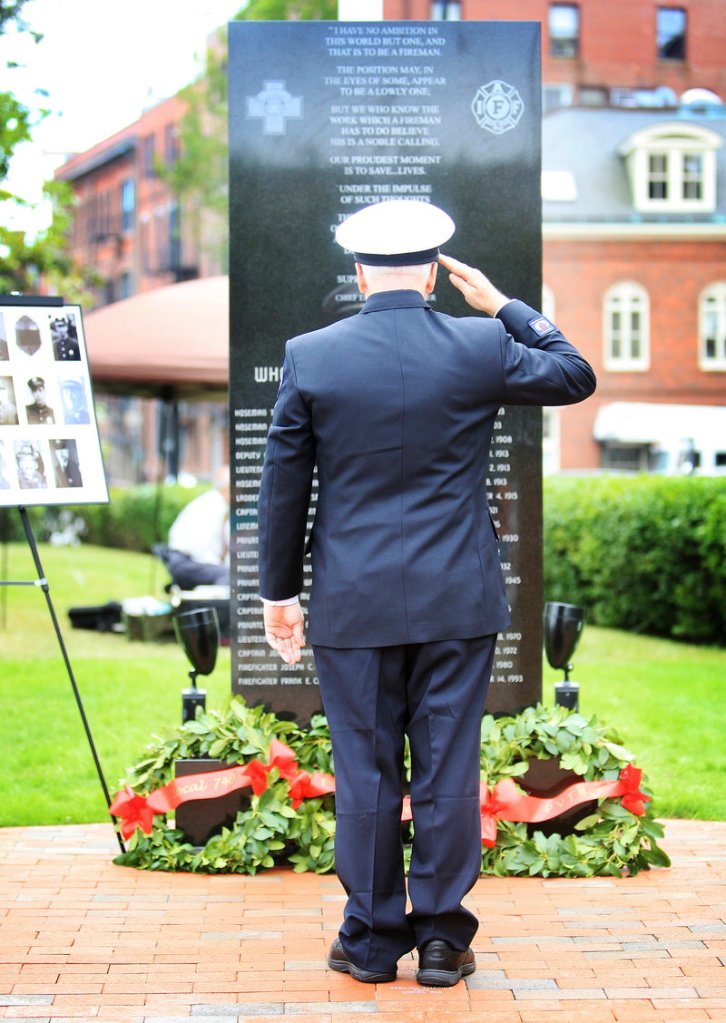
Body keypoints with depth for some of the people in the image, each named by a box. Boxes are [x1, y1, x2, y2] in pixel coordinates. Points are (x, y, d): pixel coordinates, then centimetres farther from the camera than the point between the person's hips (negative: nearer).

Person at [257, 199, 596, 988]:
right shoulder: (482, 348, -5)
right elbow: (575, 376, 13)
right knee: (449, 772, 7)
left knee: (365, 774, 7)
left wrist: (278, 593, 9)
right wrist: (503, 306, 16)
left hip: (354, 605, 0)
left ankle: (372, 942, 16)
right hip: (458, 601, 0)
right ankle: (442, 938, 14)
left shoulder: (309, 357, -4)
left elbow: (283, 486, 0)